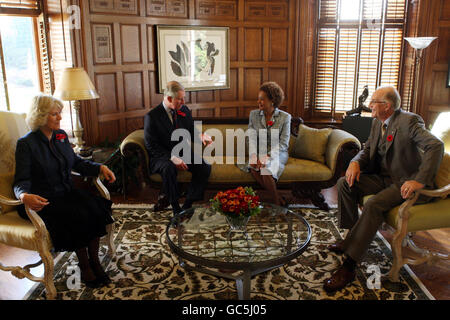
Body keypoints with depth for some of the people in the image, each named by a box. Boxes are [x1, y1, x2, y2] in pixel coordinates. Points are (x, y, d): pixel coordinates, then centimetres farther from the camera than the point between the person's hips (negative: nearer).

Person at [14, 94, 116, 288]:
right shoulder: (26, 144, -9)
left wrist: (100, 168, 2)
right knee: (77, 216, -29)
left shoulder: (61, 135, 9)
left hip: (67, 192, 6)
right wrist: (24, 196, -37)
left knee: (94, 208, -21)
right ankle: (84, 267, -10)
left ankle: (94, 262, -10)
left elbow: (76, 162, 18)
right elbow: (21, 181, -13)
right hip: (43, 199, -6)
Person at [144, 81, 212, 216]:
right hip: (162, 156, -5)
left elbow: (191, 132, 13)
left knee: (205, 166, -21)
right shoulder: (152, 116, -11)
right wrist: (172, 158, -26)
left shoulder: (184, 111, 6)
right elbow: (152, 146, -13)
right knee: (168, 168, -38)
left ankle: (188, 205, -17)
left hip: (183, 153, 5)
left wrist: (200, 136, -12)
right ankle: (176, 209, -23)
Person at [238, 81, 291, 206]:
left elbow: (283, 143, -8)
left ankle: (276, 199, -13)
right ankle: (277, 198, -17)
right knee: (254, 168, -31)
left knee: (265, 168, -34)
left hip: (277, 153, -3)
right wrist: (253, 155, -20)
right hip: (258, 152, 3)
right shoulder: (254, 114, 7)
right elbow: (251, 138, -1)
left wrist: (268, 156, -24)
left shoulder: (285, 117, -3)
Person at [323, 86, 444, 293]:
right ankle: (353, 236, 2)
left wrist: (420, 180, -35)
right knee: (345, 183, -10)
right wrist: (355, 162, -9)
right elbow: (368, 148, 15)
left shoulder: (409, 121, -16)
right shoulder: (377, 122, 9)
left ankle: (348, 266, -30)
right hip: (382, 177, 8)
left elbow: (436, 146, -26)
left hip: (404, 182, -8)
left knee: (374, 204, -32)